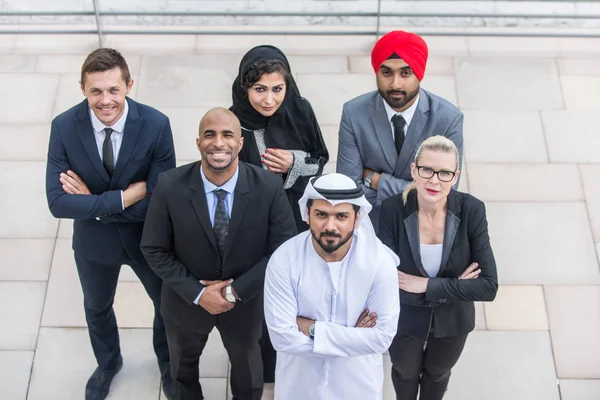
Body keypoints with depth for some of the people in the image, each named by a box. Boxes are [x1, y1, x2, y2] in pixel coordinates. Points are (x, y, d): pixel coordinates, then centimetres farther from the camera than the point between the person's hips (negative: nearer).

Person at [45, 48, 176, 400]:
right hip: (94, 241, 1)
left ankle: (167, 362, 55)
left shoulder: (156, 124, -26)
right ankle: (108, 363, 59)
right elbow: (58, 201, -24)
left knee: (168, 303, 22)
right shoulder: (64, 127, -22)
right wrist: (123, 198, -32)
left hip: (148, 238, -1)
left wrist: (95, 202, -27)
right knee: (97, 308, 26)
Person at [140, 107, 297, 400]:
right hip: (186, 301, 0)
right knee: (183, 365, 31)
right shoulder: (170, 187, -24)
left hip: (245, 301, 0)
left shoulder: (269, 187, -25)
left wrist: (237, 290, -21)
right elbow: (154, 250, -14)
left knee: (247, 365, 31)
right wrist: (197, 293, -21)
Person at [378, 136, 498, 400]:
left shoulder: (471, 211, -24)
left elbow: (488, 287, -25)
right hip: (404, 318, -1)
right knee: (405, 372, 30)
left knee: (437, 373, 31)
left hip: (452, 320, 1)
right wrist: (452, 289, -26)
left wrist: (427, 285, -28)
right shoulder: (393, 210, -26)